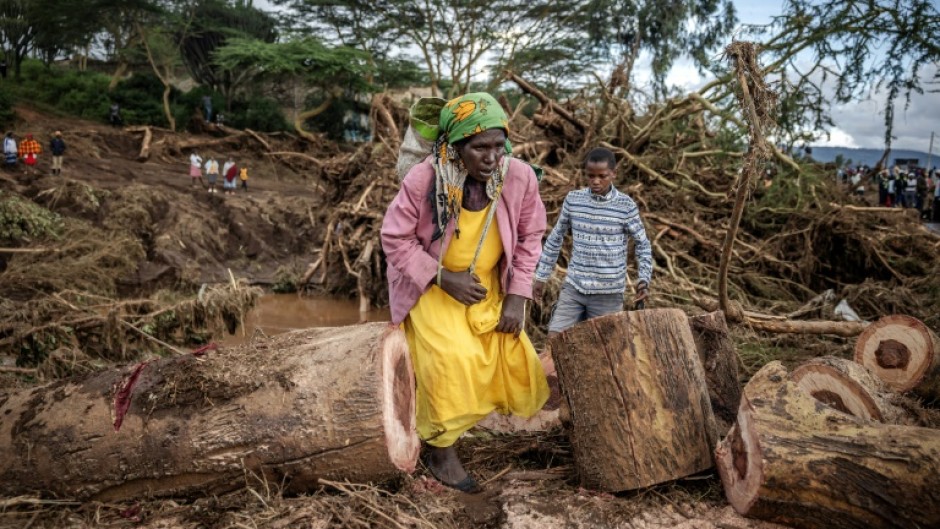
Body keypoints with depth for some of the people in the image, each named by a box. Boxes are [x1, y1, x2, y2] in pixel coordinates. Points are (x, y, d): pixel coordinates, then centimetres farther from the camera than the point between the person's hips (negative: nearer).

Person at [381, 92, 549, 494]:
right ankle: (440, 449, 5)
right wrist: (444, 278, -24)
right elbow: (395, 239, -15)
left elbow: (529, 237, -4)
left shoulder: (520, 177, -18)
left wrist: (517, 296, -9)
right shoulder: (423, 180, -26)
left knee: (515, 358, 4)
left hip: (489, 288, 4)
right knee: (453, 361, -19)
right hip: (433, 286, -4)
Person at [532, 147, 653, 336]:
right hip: (573, 287, 2)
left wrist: (644, 279, -11)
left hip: (608, 293, -2)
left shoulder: (626, 206, -7)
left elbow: (643, 244, 3)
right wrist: (541, 276, 14)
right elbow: (555, 239, 12)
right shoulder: (573, 199, 1)